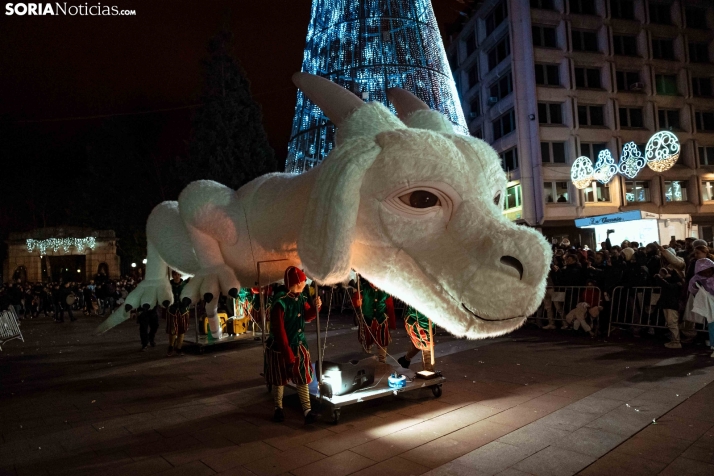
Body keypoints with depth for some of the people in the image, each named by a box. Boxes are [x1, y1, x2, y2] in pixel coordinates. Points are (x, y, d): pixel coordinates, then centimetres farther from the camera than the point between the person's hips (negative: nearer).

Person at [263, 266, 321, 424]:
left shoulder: (301, 298, -3)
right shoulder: (280, 303, -26)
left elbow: (307, 317, 11)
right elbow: (279, 332, -25)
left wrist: (316, 307, -10)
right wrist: (288, 353, -23)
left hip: (299, 346, 6)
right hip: (280, 348, -6)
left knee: (303, 379, 5)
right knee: (279, 381, 12)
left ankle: (307, 411, 10)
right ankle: (278, 408, 31)